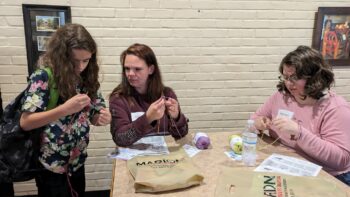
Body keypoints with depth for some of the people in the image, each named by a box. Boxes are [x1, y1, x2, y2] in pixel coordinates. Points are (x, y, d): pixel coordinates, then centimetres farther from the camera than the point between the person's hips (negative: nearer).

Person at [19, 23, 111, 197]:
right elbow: (25, 122, -20)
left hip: (77, 162, 5)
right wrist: (65, 109, -32)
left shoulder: (88, 79, -2)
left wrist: (102, 118, -17)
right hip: (51, 165, -5)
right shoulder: (43, 77, -17)